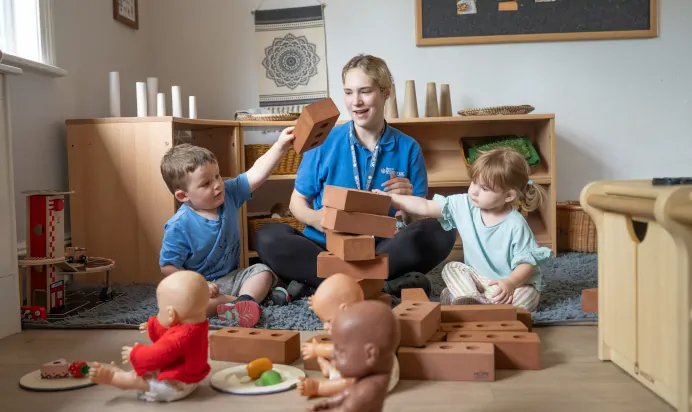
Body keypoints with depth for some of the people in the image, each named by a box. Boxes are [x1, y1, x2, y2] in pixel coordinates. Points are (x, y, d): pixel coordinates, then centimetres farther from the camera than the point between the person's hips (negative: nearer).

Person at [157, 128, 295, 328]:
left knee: (263, 271, -9)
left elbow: (257, 173, -12)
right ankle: (257, 296, -32)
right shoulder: (179, 226, -19)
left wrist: (280, 145, -24)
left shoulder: (229, 194, -6)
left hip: (231, 277, 6)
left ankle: (244, 301, -34)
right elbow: (168, 267, -14)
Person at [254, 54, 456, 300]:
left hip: (383, 250, 1)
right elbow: (297, 201, 7)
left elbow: (417, 221, 5)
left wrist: (408, 201, -18)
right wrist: (314, 218, -16)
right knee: (268, 237, -26)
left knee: (439, 234, -26)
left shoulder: (408, 148, 3)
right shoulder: (324, 142, 1)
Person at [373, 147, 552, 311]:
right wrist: (390, 198, -20)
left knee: (527, 297, -32)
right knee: (451, 268, -14)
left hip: (516, 281, -4)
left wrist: (510, 283, -42)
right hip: (479, 279, 5)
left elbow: (526, 263, -22)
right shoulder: (464, 205, -10)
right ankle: (472, 299, -36)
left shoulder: (516, 225, -23)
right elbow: (426, 207, -11)